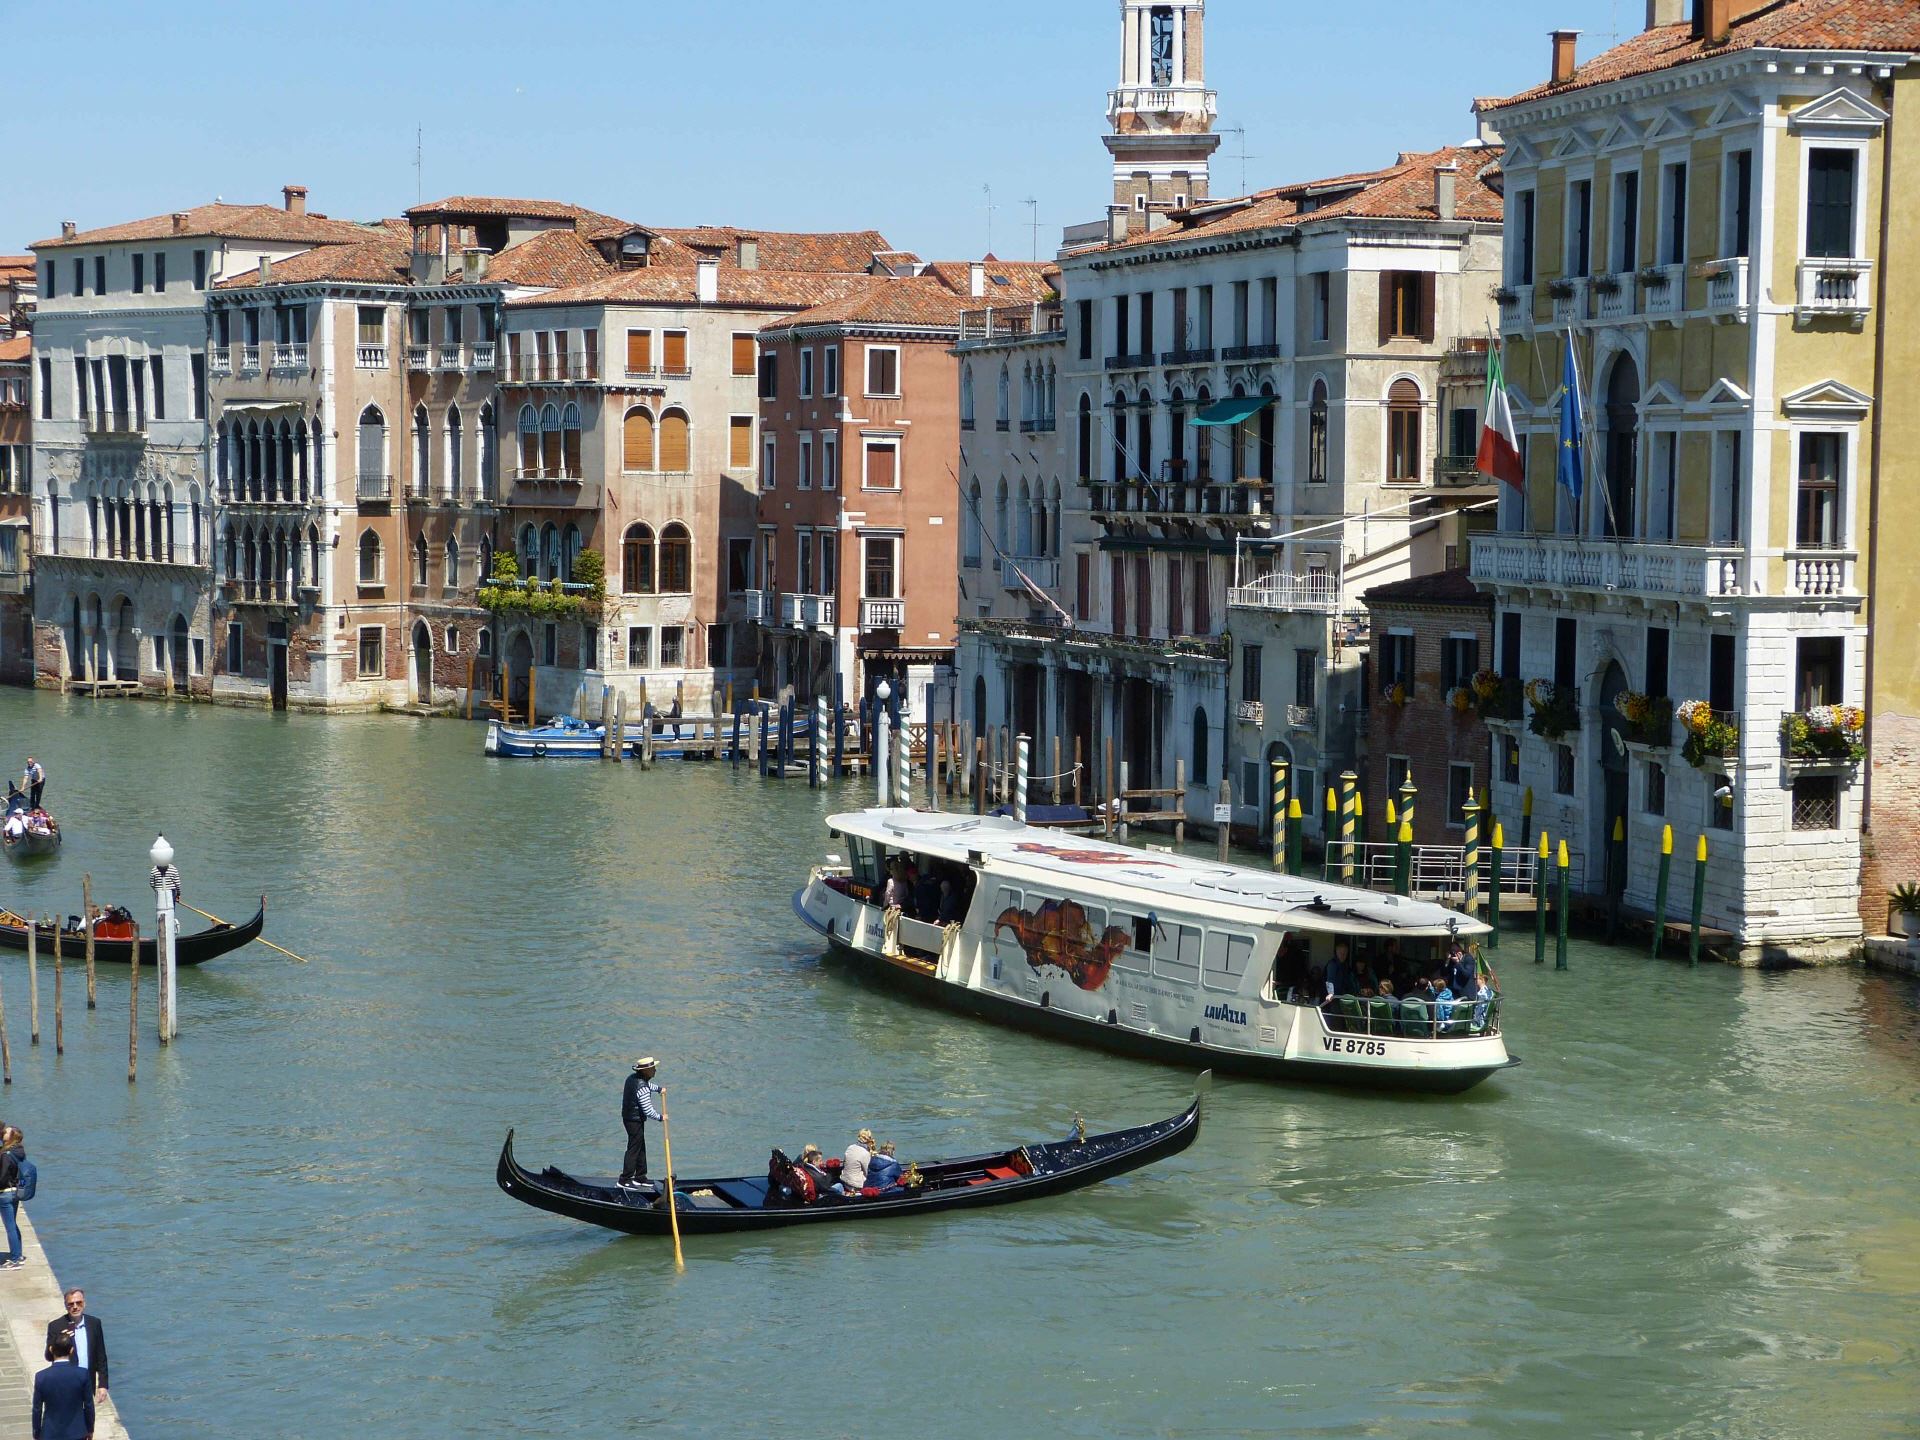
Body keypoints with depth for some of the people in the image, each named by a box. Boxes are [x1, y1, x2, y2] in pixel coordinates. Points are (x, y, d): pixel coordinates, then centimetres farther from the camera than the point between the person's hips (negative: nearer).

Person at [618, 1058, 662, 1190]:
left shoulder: (632, 1078, 3)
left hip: (628, 1117, 10)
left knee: (641, 1149, 18)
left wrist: (658, 1088, 23)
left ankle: (640, 1178, 26)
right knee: (633, 1149, -3)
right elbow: (648, 1111, -23)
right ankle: (625, 1180, 1)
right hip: (635, 1121, -10)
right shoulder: (642, 1089, -26)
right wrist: (660, 1117, -8)